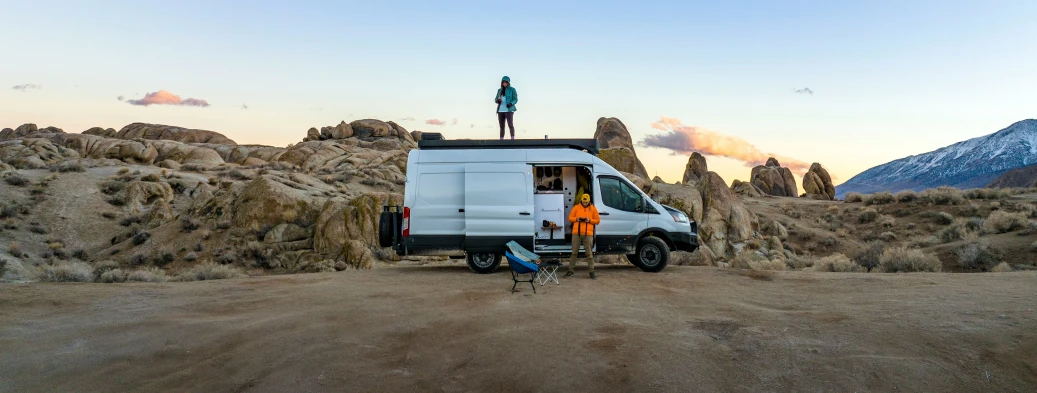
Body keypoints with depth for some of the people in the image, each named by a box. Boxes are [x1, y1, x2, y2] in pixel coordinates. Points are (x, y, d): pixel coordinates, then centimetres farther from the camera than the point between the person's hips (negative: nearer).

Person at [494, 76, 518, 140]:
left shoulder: (512, 89, -1)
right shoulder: (499, 90, 14)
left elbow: (515, 99, -5)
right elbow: (496, 99, 13)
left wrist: (510, 104, -24)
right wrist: (498, 100, -11)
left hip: (509, 110, -5)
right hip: (500, 110, 5)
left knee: (510, 125, -17)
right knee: (501, 126, 4)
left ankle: (513, 139, -19)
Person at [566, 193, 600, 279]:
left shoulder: (593, 208, 7)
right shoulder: (576, 207, 8)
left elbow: (597, 220, 8)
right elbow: (570, 218, 10)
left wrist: (590, 220, -10)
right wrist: (576, 219, -9)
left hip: (588, 234, -1)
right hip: (576, 233, 1)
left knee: (589, 253, 0)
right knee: (574, 252, 5)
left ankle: (592, 272, 5)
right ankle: (570, 270, 12)